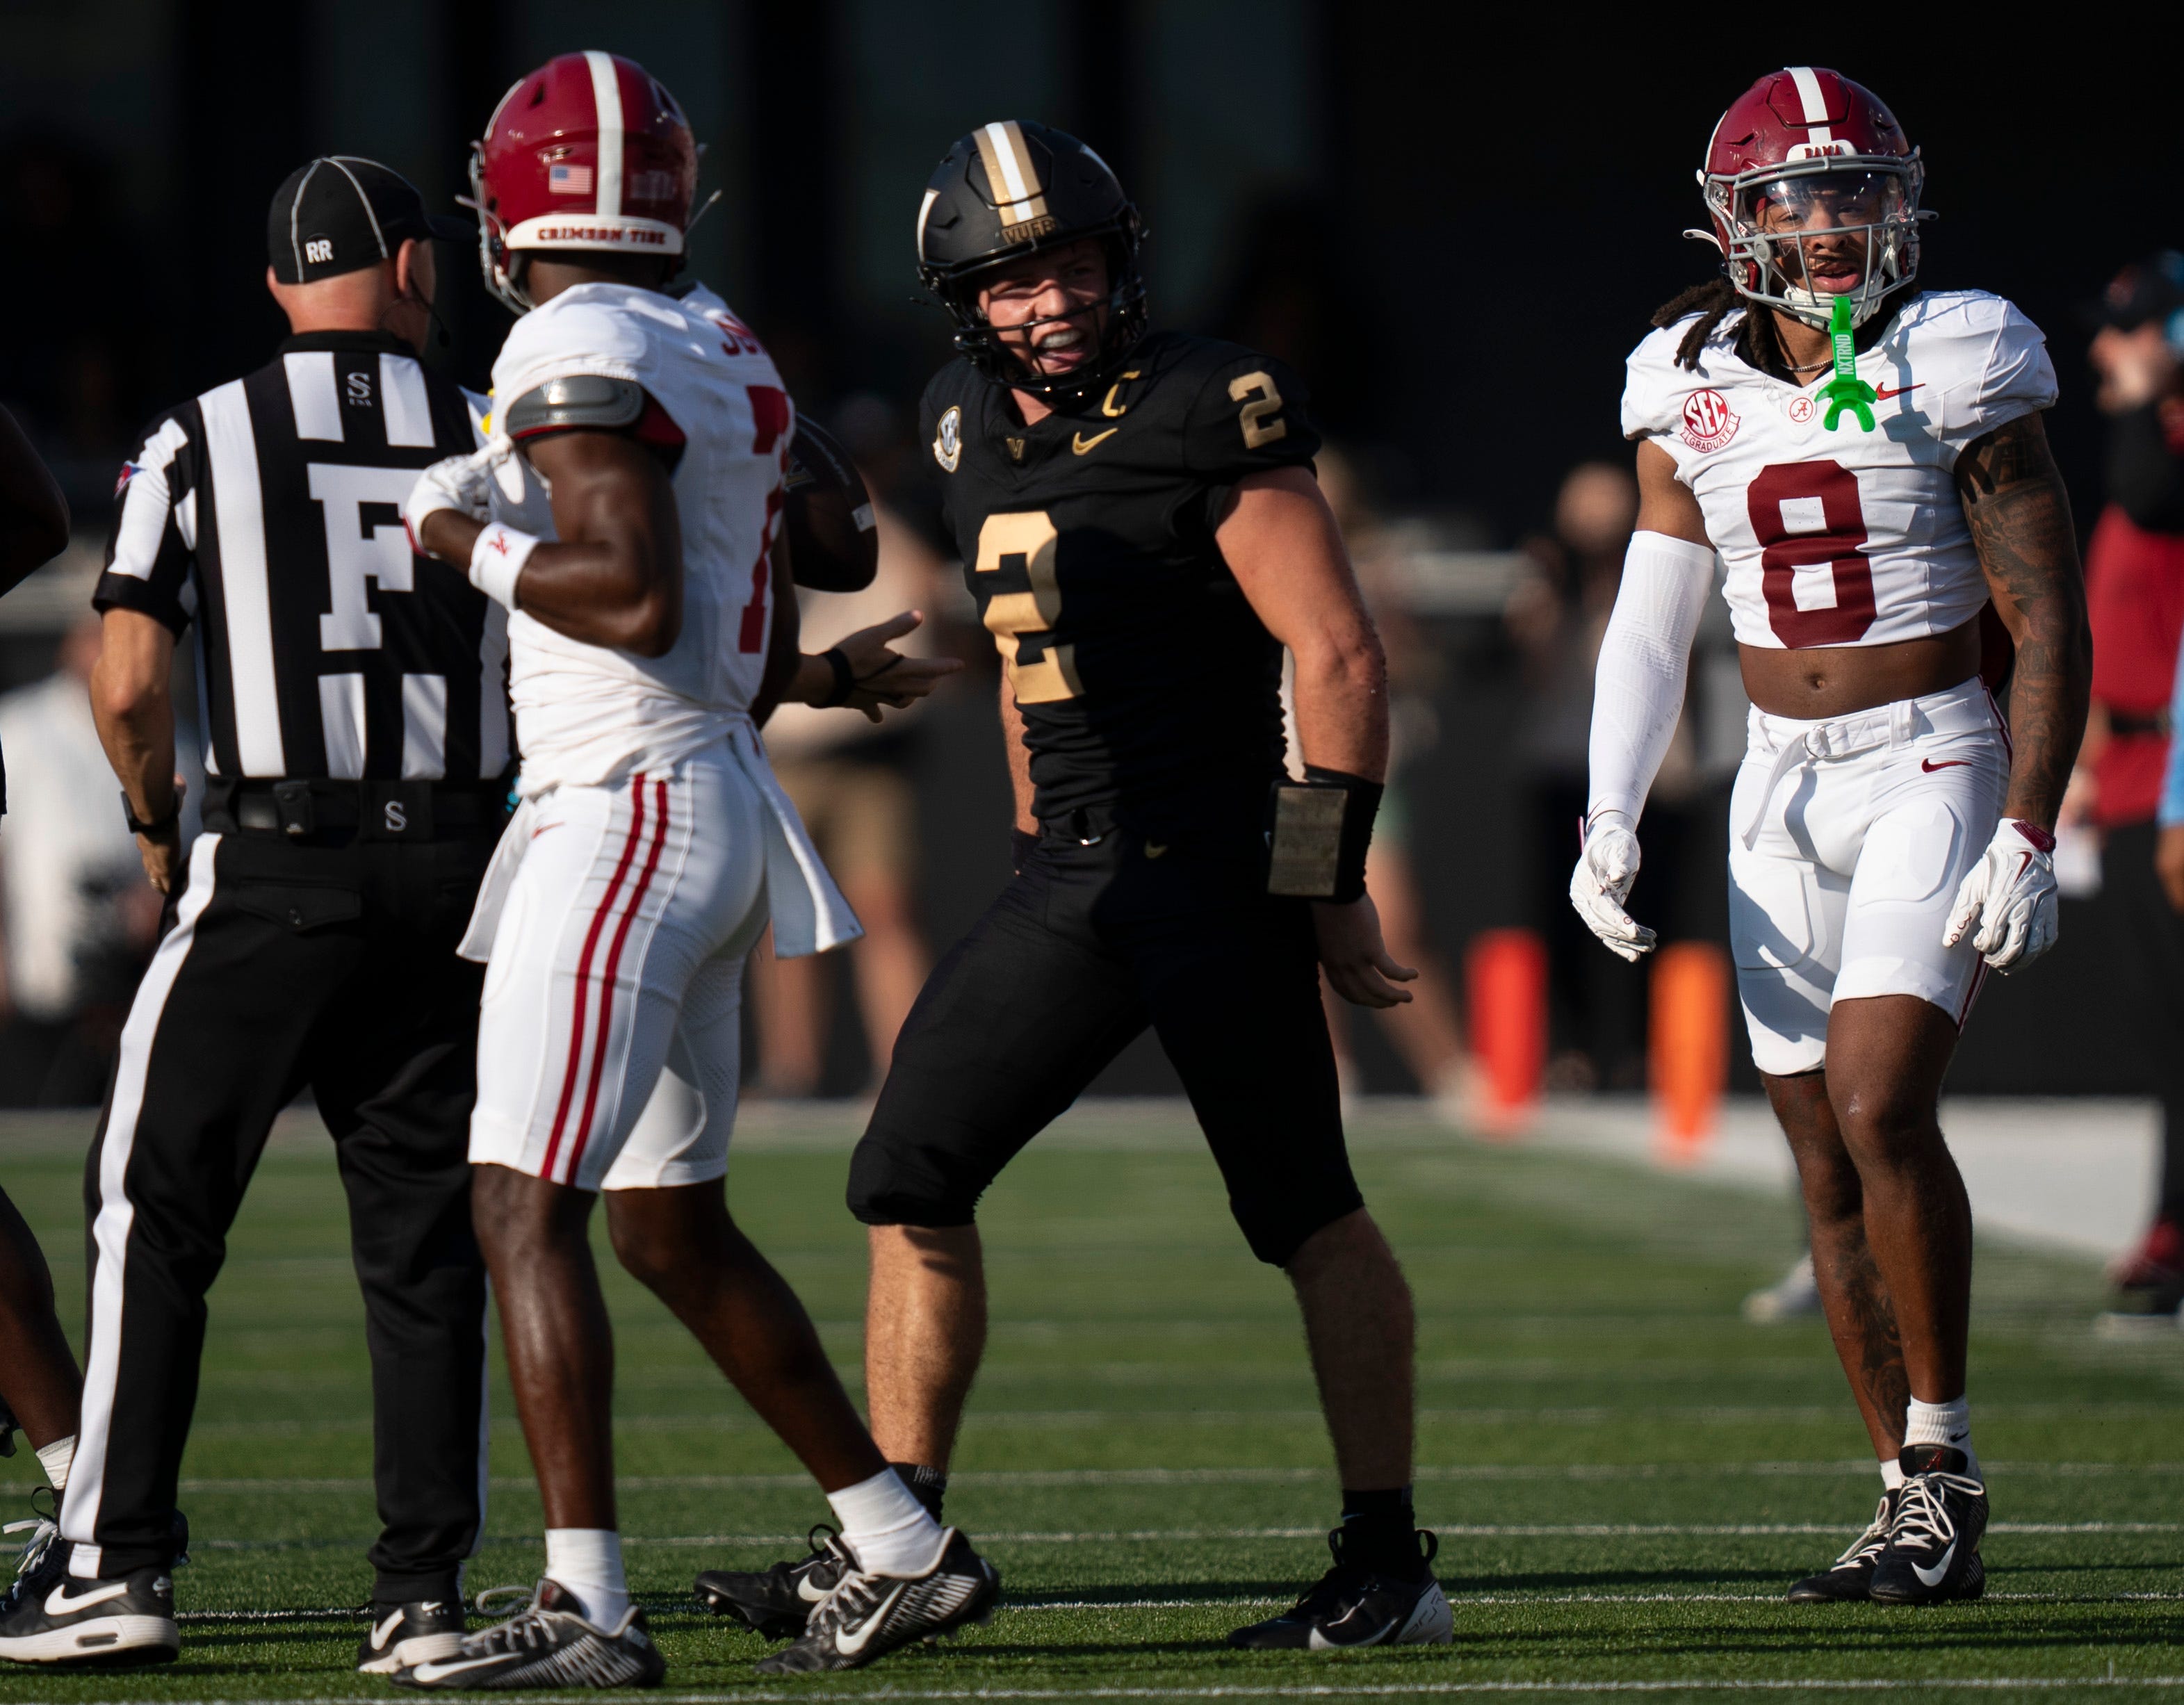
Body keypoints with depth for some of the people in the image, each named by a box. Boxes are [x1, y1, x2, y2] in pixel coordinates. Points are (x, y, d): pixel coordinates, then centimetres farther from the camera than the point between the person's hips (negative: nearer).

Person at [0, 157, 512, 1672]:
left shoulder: (204, 441, -1)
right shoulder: (490, 439, 5)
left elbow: (129, 689, -5)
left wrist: (156, 820, 14)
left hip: (274, 868, -2)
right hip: (453, 861, 2)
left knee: (158, 1209, 5)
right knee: (428, 1234, 8)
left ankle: (121, 1564, -1)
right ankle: (427, 1585, 5)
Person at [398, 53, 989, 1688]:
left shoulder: (578, 351, -13)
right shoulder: (725, 353, 15)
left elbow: (637, 596, -21)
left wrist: (473, 542, -10)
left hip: (626, 810, -10)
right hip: (719, 795, 10)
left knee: (526, 1211, -11)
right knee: (677, 1229, 16)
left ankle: (588, 1604, -17)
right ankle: (907, 1550, 18)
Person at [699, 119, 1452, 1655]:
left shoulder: (1207, 415, -12)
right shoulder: (979, 432, 11)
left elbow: (1338, 657, -13)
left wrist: (1329, 882, -15)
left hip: (1215, 874, -8)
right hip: (1069, 882, 8)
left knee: (1307, 1214, -2)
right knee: (910, 1181, 6)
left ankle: (1390, 1566, 5)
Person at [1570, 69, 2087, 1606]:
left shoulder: (1955, 368, -7)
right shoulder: (1695, 396, 4)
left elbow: (2052, 627, -6)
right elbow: (1650, 627, 10)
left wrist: (2028, 838, -13)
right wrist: (1610, 820, -1)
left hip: (1933, 763, -4)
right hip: (1784, 787, 5)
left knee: (1880, 1105, -20)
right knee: (1829, 1163, 3)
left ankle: (1942, 1460, -7)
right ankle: (1920, 1511, 11)